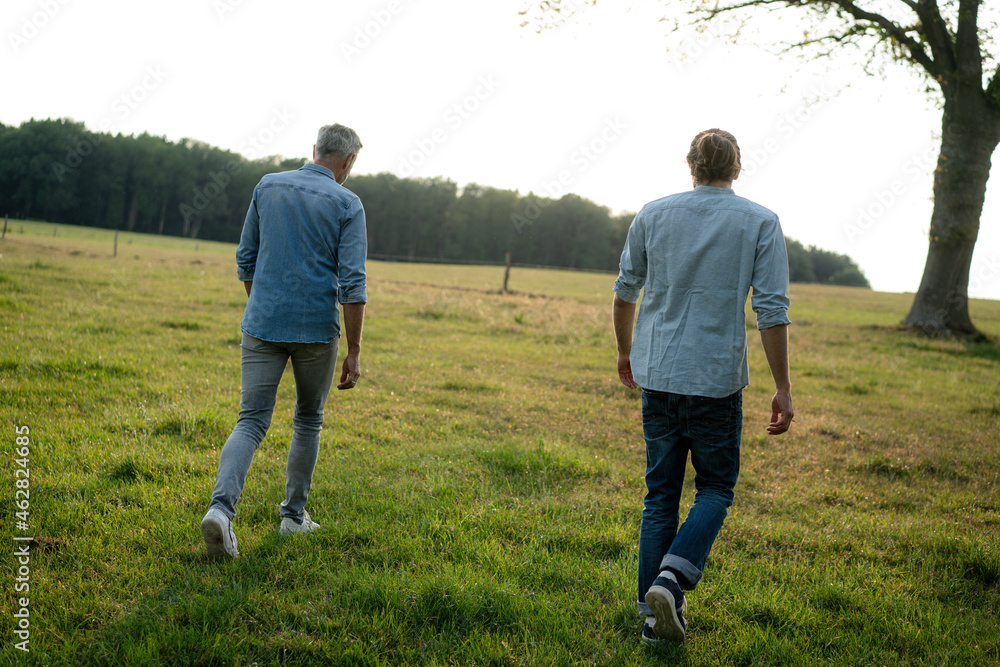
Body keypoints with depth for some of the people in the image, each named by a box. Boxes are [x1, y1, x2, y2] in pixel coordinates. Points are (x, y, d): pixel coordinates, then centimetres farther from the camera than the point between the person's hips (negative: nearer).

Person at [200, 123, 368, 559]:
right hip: (316, 330, -2)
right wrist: (354, 352, -8)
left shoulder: (268, 186, 6)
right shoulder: (346, 204, -5)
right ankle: (294, 515, 24)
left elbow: (246, 259, 12)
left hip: (263, 325, 2)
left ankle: (222, 507, -21)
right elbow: (352, 284, -12)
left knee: (251, 421, 0)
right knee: (308, 421, 17)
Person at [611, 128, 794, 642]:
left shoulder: (652, 215, 5)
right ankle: (672, 578, -10)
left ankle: (656, 614, 13)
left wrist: (625, 351, 29)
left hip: (656, 375, 3)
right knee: (715, 489, 12)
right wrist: (782, 389, -3)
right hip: (716, 378, -3)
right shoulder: (760, 223, -2)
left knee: (661, 494, 11)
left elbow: (625, 291, 13)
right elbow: (772, 311, -7)